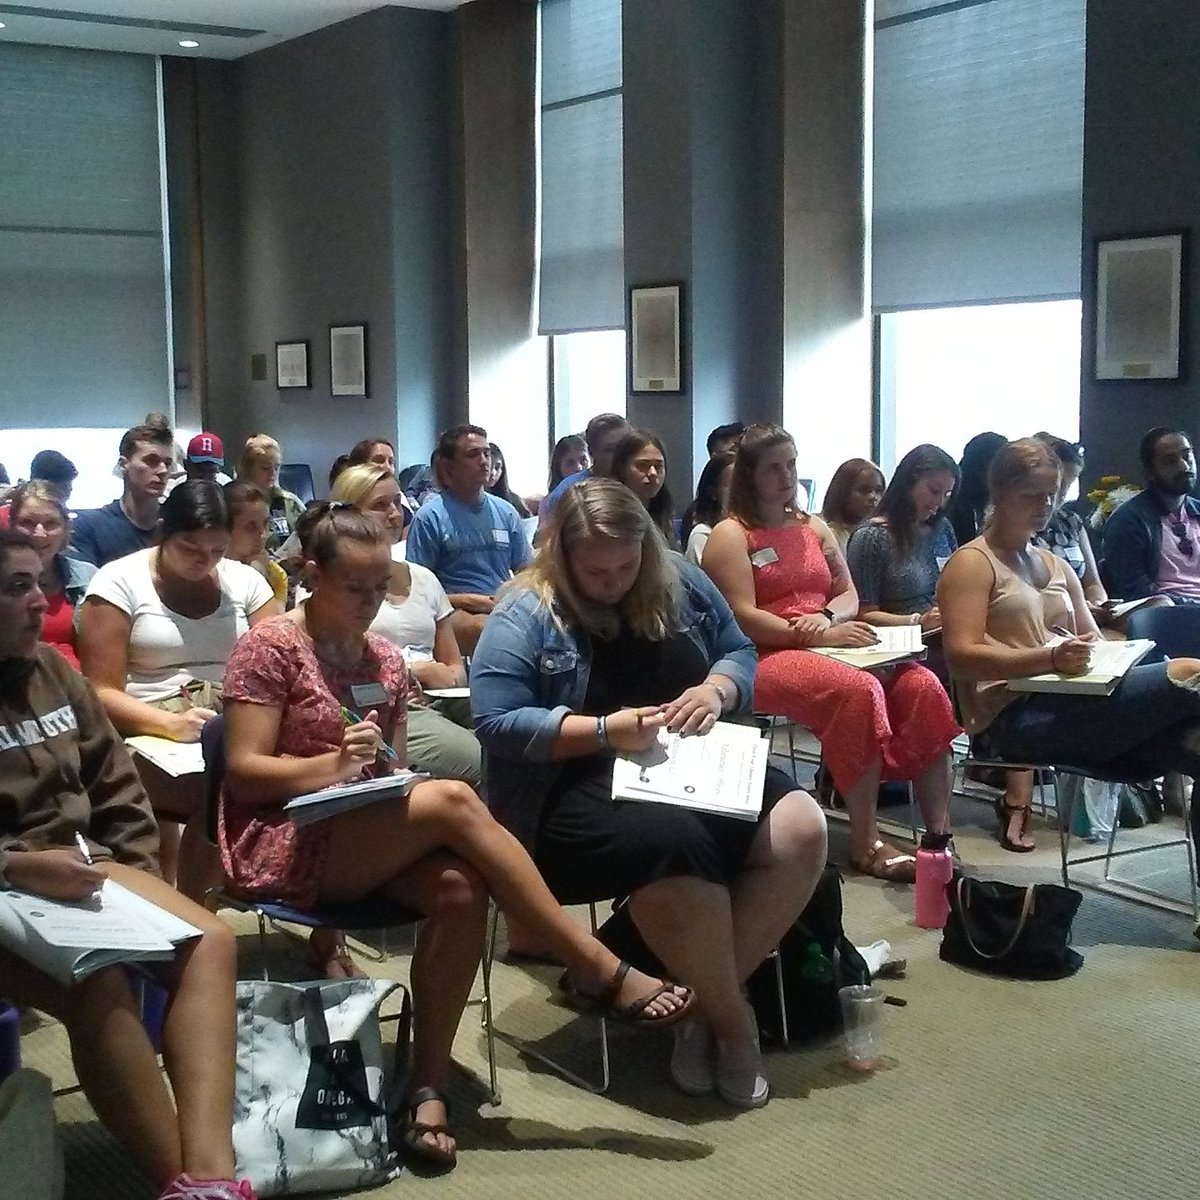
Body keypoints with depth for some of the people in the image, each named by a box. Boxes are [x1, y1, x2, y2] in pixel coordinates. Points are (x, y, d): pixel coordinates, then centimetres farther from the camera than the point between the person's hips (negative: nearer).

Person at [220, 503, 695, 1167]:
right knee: (455, 800, -29)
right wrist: (335, 765, -24)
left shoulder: (386, 660, 13)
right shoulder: (270, 648, -5)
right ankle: (598, 969, -24)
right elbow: (243, 774, -10)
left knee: (462, 888, -29)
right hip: (283, 843, -6)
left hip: (372, 836, 6)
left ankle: (428, 1084, -21)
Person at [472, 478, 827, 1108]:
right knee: (676, 843, -37)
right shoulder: (525, 615, -7)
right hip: (580, 788, -6)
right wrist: (604, 730, -21)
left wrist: (715, 691, -7)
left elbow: (740, 653, 17)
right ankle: (732, 1022, -14)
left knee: (801, 828, -19)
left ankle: (708, 1002, -9)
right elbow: (496, 722, -13)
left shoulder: (680, 584, 8)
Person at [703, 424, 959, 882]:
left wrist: (826, 616, -7)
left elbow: (849, 596, 18)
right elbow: (743, 617, -11)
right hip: (766, 658, -6)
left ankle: (940, 835, -22)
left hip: (825, 648, 7)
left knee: (922, 685, -21)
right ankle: (866, 843, -30)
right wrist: (819, 636, -19)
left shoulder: (814, 527, 21)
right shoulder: (731, 535, 0)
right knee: (858, 690, -36)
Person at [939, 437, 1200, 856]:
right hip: (1016, 716, -7)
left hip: (1072, 704, 7)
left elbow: (1093, 641, 27)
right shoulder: (972, 563, 4)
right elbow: (961, 655, -10)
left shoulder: (1056, 566, 29)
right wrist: (1050, 658, -24)